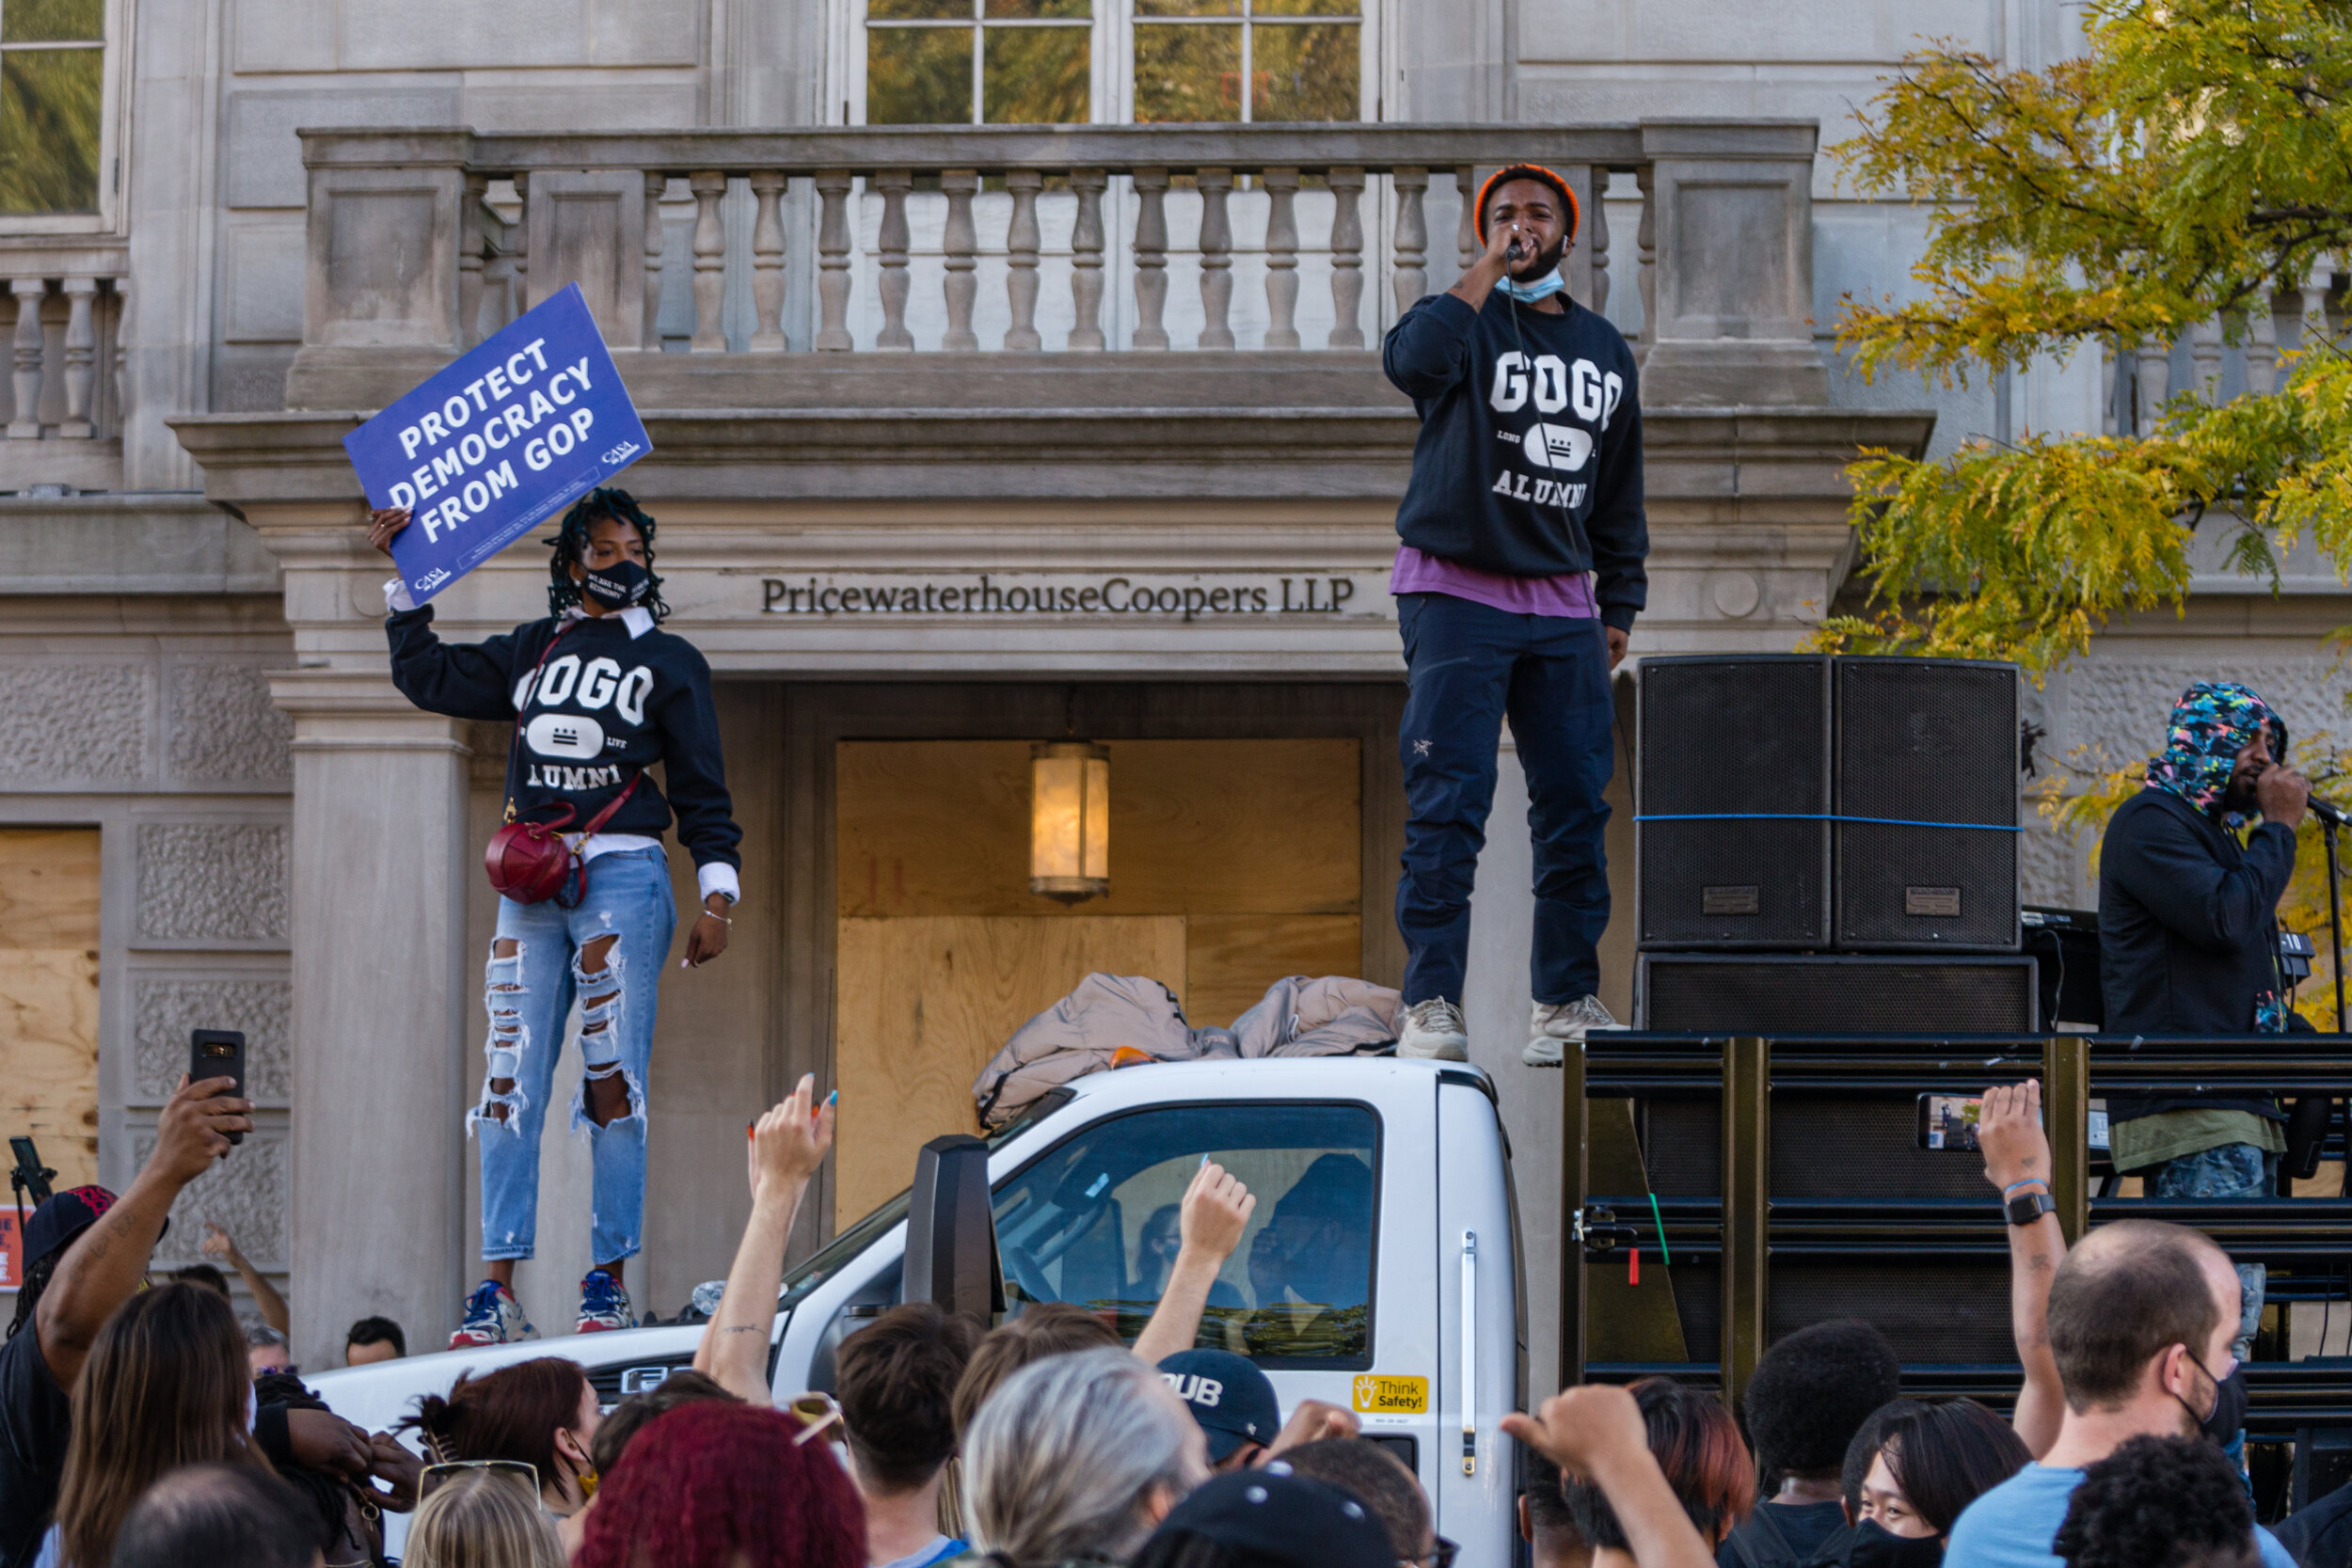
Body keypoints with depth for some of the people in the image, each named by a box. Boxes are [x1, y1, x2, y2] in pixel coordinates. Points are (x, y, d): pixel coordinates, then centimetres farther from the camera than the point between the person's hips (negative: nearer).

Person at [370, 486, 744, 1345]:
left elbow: (703, 789, 7)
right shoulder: (533, 651, 17)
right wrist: (404, 574, 20)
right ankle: (499, 1289, -5)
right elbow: (429, 677, 24)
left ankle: (608, 1282, -2)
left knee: (612, 1080, -6)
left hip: (622, 878, -3)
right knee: (511, 1081, -4)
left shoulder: (668, 661, 8)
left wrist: (716, 896, -2)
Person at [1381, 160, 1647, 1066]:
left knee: (1576, 806, 1)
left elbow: (1619, 493, 22)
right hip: (1456, 592, -5)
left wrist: (1620, 605, 16)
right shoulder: (1468, 322, 1)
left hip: (1563, 606, 5)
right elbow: (1410, 359, -24)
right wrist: (1488, 274, -14)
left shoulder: (1603, 349, 17)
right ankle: (1431, 1006, -9)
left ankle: (1566, 1004, 7)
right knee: (1447, 809, -9)